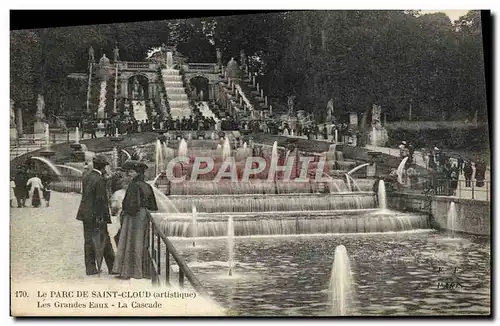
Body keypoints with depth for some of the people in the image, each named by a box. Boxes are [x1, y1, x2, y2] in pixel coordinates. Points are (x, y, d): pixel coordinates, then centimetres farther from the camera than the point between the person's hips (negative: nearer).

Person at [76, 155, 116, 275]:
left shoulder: (86, 177, 8)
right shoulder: (99, 180, -17)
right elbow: (100, 200, -18)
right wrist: (101, 217, -14)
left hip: (85, 214, 7)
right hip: (96, 215, -7)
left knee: (88, 241, 10)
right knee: (104, 241, 1)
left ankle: (90, 268, 12)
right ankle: (112, 267, 8)